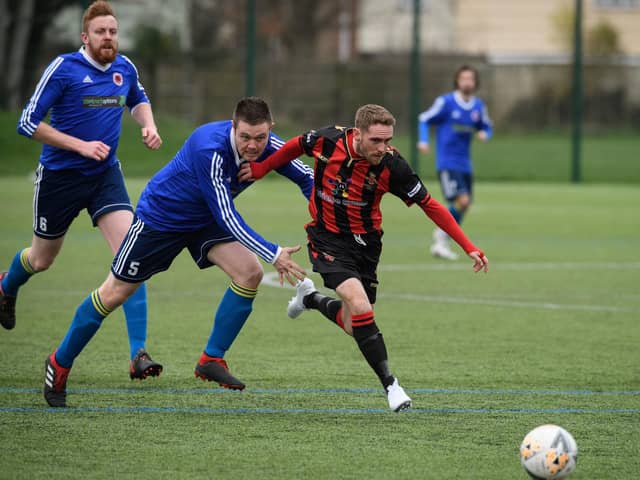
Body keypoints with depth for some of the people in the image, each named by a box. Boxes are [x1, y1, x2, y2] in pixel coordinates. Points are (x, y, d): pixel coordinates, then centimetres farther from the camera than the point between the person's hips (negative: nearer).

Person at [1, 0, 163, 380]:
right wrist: (81, 146, -22)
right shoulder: (63, 68, -16)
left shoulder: (124, 68, 0)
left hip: (106, 175, 3)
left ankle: (139, 354, -19)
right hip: (59, 176, -3)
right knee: (42, 259, 17)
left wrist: (149, 125, 3)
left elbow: (138, 99, 24)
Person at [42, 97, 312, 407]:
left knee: (249, 273, -16)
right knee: (114, 294, 2)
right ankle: (59, 364, 21)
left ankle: (211, 360, -3)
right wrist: (273, 255, -40)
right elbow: (225, 216, -38)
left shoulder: (268, 147, -19)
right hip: (160, 215, -6)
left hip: (205, 221, 6)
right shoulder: (210, 148, -39)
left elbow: (307, 178, -3)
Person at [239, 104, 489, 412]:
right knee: (360, 305, -22)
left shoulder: (392, 166, -21)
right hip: (327, 239, -2)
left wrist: (468, 247, -16)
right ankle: (389, 384, -13)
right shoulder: (328, 140, -20)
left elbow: (430, 206, -12)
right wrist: (261, 169, 9)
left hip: (365, 243, 2)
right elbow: (296, 146, 4)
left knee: (353, 326, 7)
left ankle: (310, 298, 39)